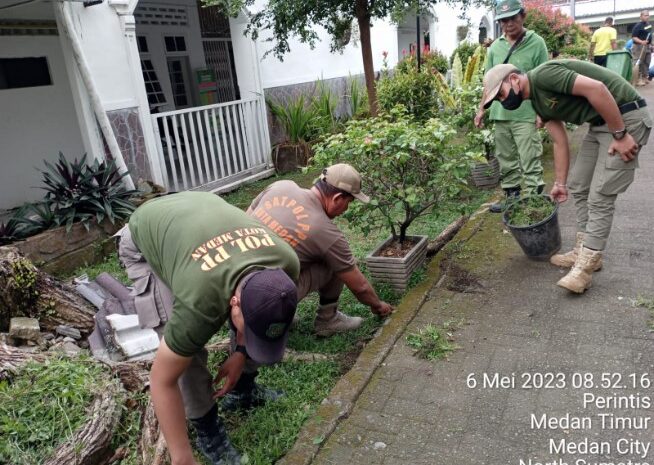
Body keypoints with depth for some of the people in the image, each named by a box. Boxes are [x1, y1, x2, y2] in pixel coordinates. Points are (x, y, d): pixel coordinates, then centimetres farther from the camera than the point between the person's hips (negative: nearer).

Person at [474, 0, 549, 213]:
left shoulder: (536, 43, -3)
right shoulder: (495, 47, 10)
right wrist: (482, 109, 13)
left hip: (526, 114, -5)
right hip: (500, 114, 5)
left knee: (530, 163, -5)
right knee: (506, 160, 12)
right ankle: (512, 198, 24)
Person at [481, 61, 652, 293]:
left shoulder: (543, 75, -18)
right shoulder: (538, 101, 10)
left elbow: (596, 88, -27)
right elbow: (560, 142, 15)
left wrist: (620, 135, -22)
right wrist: (559, 183, 17)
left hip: (625, 118, -10)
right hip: (599, 123, 10)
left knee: (599, 197, -9)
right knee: (579, 187, 13)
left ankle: (585, 267, -2)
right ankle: (584, 251, 23)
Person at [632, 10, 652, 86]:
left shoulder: (649, 25, 15)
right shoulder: (638, 25, -10)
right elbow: (633, 37, -16)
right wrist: (641, 42, -28)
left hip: (647, 47, 9)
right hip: (639, 46, -9)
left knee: (646, 63, 11)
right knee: (638, 64, -9)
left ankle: (644, 78, 17)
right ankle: (638, 79, -9)